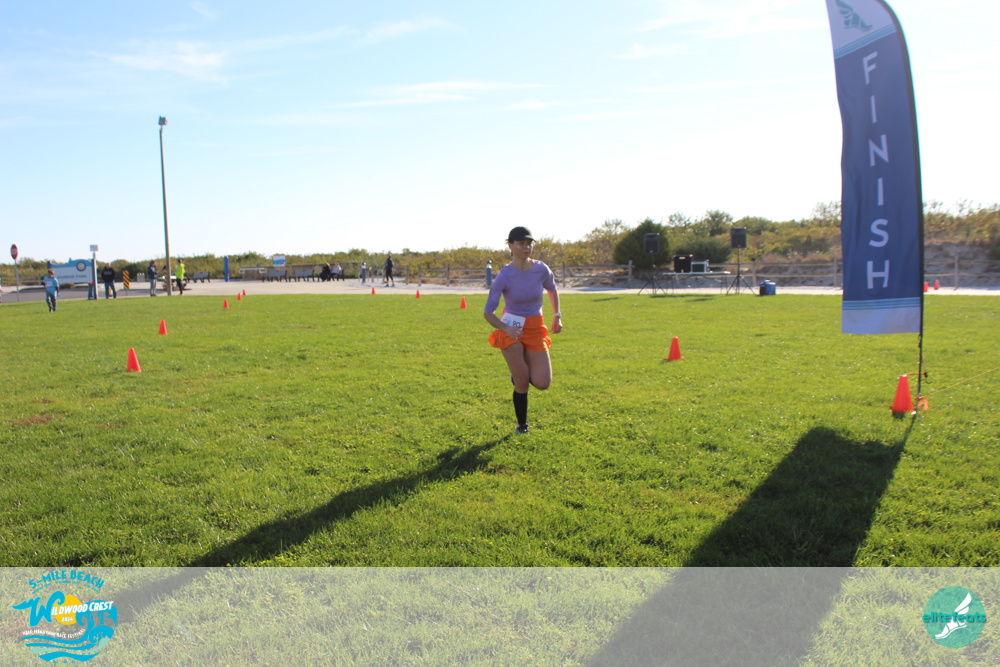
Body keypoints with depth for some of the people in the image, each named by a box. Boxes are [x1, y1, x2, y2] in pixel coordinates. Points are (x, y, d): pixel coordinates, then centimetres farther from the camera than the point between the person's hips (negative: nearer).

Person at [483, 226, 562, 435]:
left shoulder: (542, 269, -8)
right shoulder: (504, 276, -16)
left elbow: (552, 289, 16)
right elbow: (488, 313, -13)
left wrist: (557, 316, 8)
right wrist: (506, 329, -28)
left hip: (536, 329, 3)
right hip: (512, 329, -3)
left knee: (542, 383, -7)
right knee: (522, 384, -7)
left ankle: (519, 374, 27)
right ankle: (522, 425, 17)